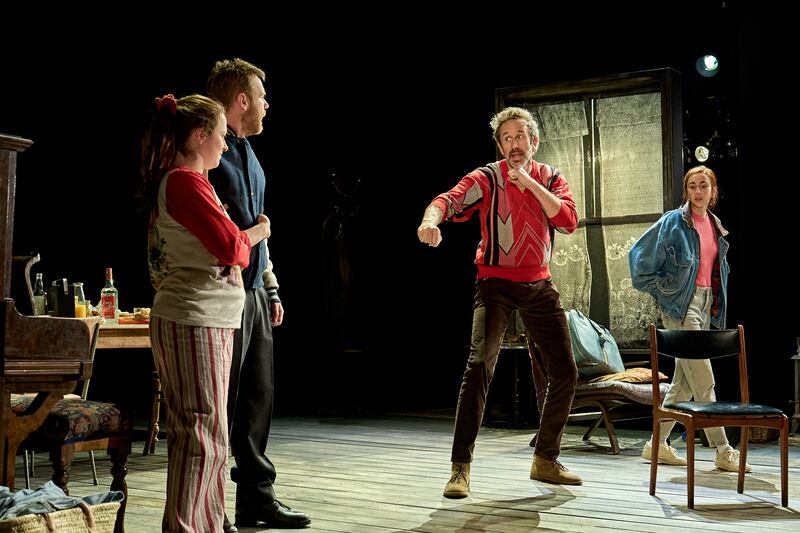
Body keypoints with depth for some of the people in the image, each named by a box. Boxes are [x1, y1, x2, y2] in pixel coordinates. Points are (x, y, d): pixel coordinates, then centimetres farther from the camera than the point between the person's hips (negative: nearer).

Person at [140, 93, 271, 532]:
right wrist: (258, 231, 0)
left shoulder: (173, 180, 17)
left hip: (205, 319, 11)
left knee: (192, 431, 14)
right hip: (195, 320, -11)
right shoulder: (186, 182, -13)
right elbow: (231, 247, -17)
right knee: (203, 432, -7)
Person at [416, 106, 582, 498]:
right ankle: (460, 468, -16)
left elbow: (568, 221, -10)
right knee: (480, 366, -21)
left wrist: (529, 182, -17)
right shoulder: (487, 179, -7)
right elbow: (450, 199, -25)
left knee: (565, 372, 8)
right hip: (496, 284, -5)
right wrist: (431, 219, -49)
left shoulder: (550, 178, 6)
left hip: (539, 286, 5)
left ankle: (545, 461, 26)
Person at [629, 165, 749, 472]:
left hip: (706, 304, 8)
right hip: (681, 304, -7)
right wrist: (660, 288, -6)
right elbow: (639, 254, -7)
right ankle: (723, 450, -5)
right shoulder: (674, 222, -6)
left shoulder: (716, 226, 15)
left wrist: (718, 303, 16)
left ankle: (658, 443, 16)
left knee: (685, 381, 8)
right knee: (704, 380, -9)